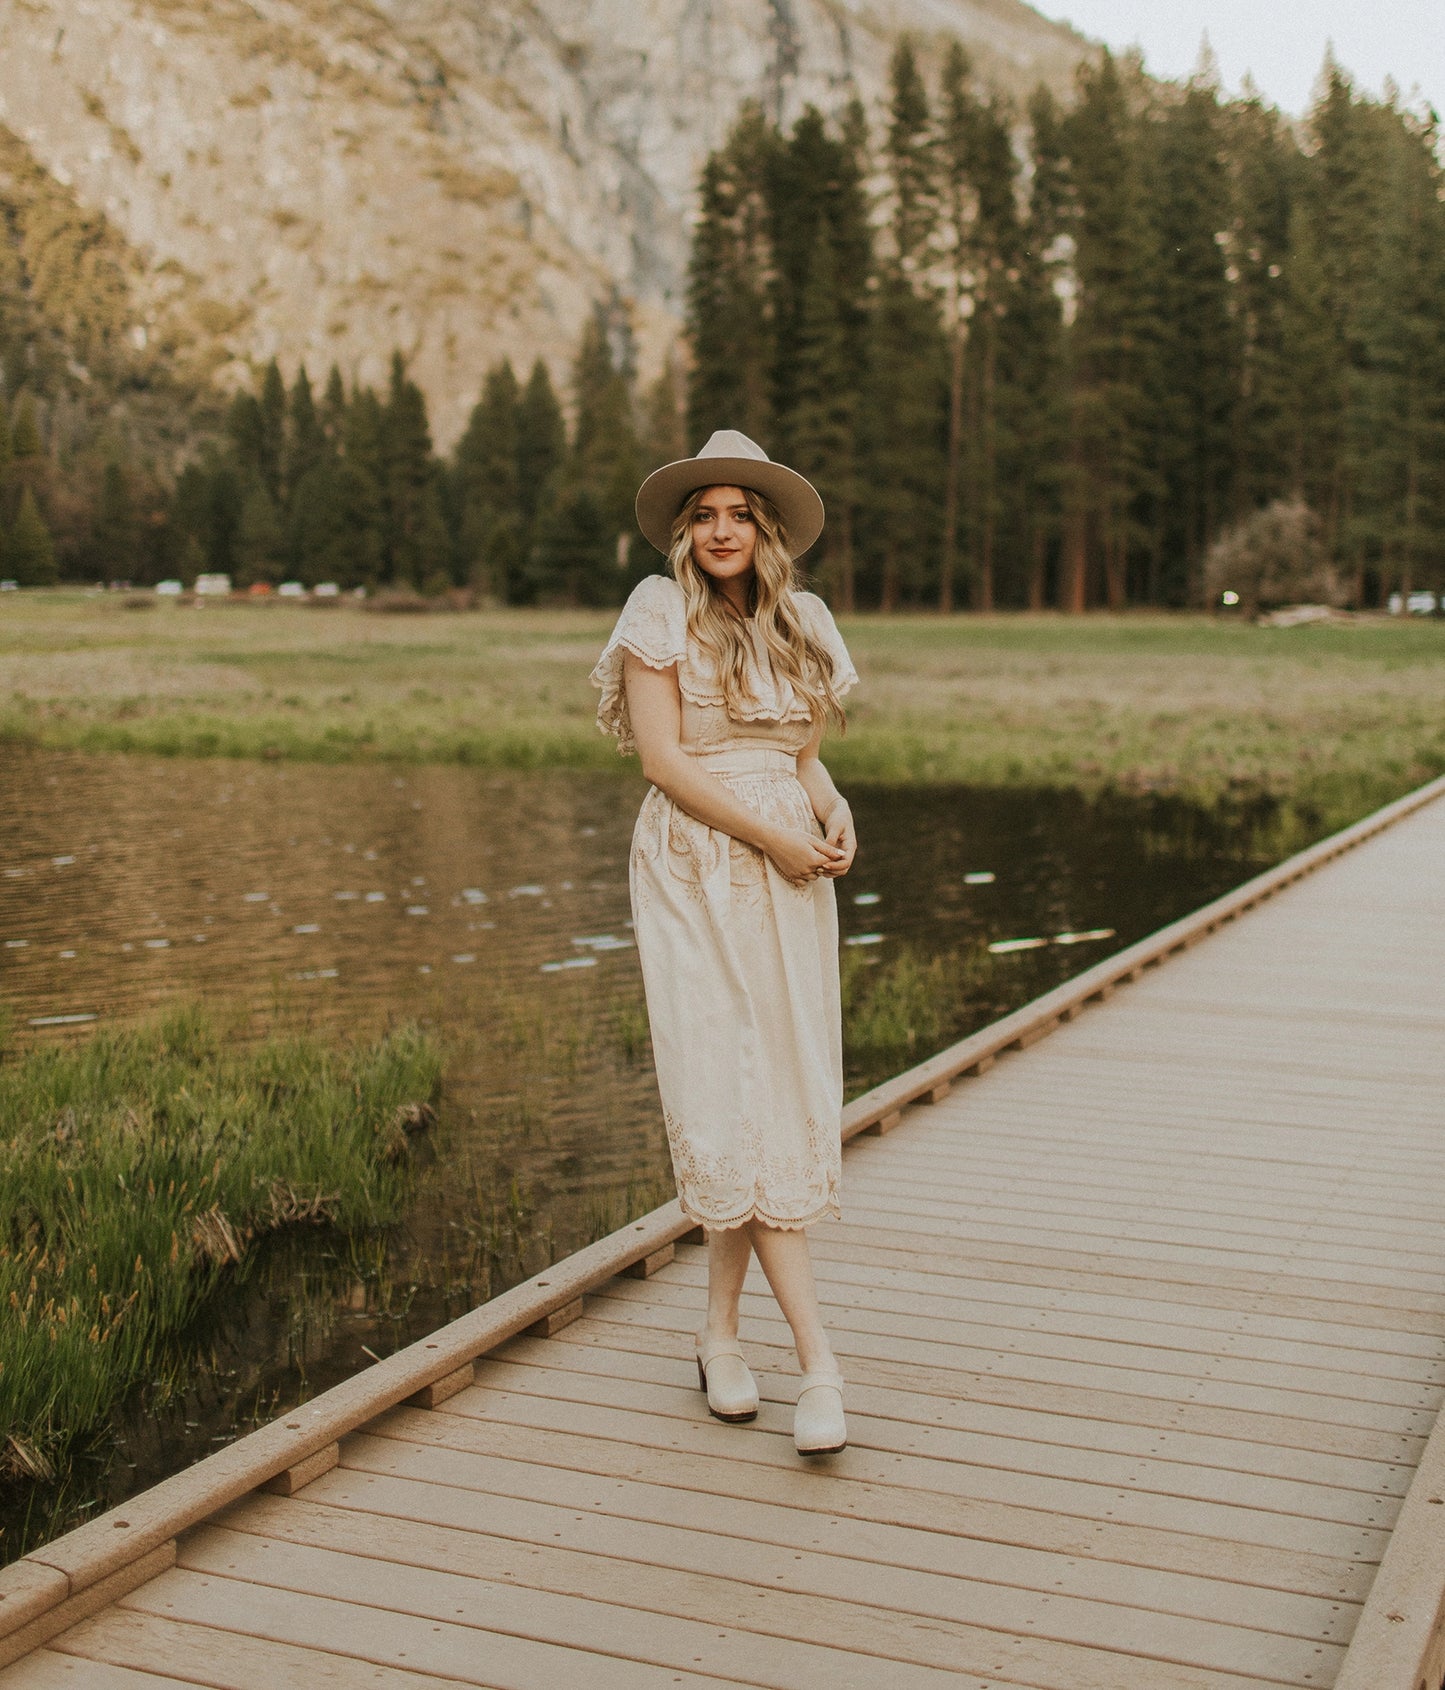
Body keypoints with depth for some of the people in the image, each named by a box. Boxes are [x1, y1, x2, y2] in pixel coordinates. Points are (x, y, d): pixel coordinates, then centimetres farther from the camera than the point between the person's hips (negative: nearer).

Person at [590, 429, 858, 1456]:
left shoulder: (801, 622, 12)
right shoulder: (662, 610, -2)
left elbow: (804, 753, 15)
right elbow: (661, 758, -9)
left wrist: (834, 811, -6)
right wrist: (773, 834, -13)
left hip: (790, 875, 5)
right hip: (695, 871, -5)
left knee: (787, 1091, 2)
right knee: (728, 1094, -9)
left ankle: (722, 1331, 17)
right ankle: (818, 1361, -9)